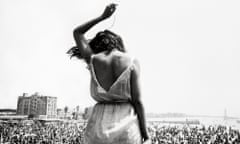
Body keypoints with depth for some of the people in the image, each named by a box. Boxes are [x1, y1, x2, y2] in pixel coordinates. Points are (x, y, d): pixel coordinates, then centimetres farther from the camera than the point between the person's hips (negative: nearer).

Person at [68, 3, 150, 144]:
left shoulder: (93, 60, 5)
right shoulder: (132, 62, 0)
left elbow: (77, 32, 23)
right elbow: (137, 101, -5)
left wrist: (103, 17, 25)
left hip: (99, 126, 2)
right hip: (127, 126, -1)